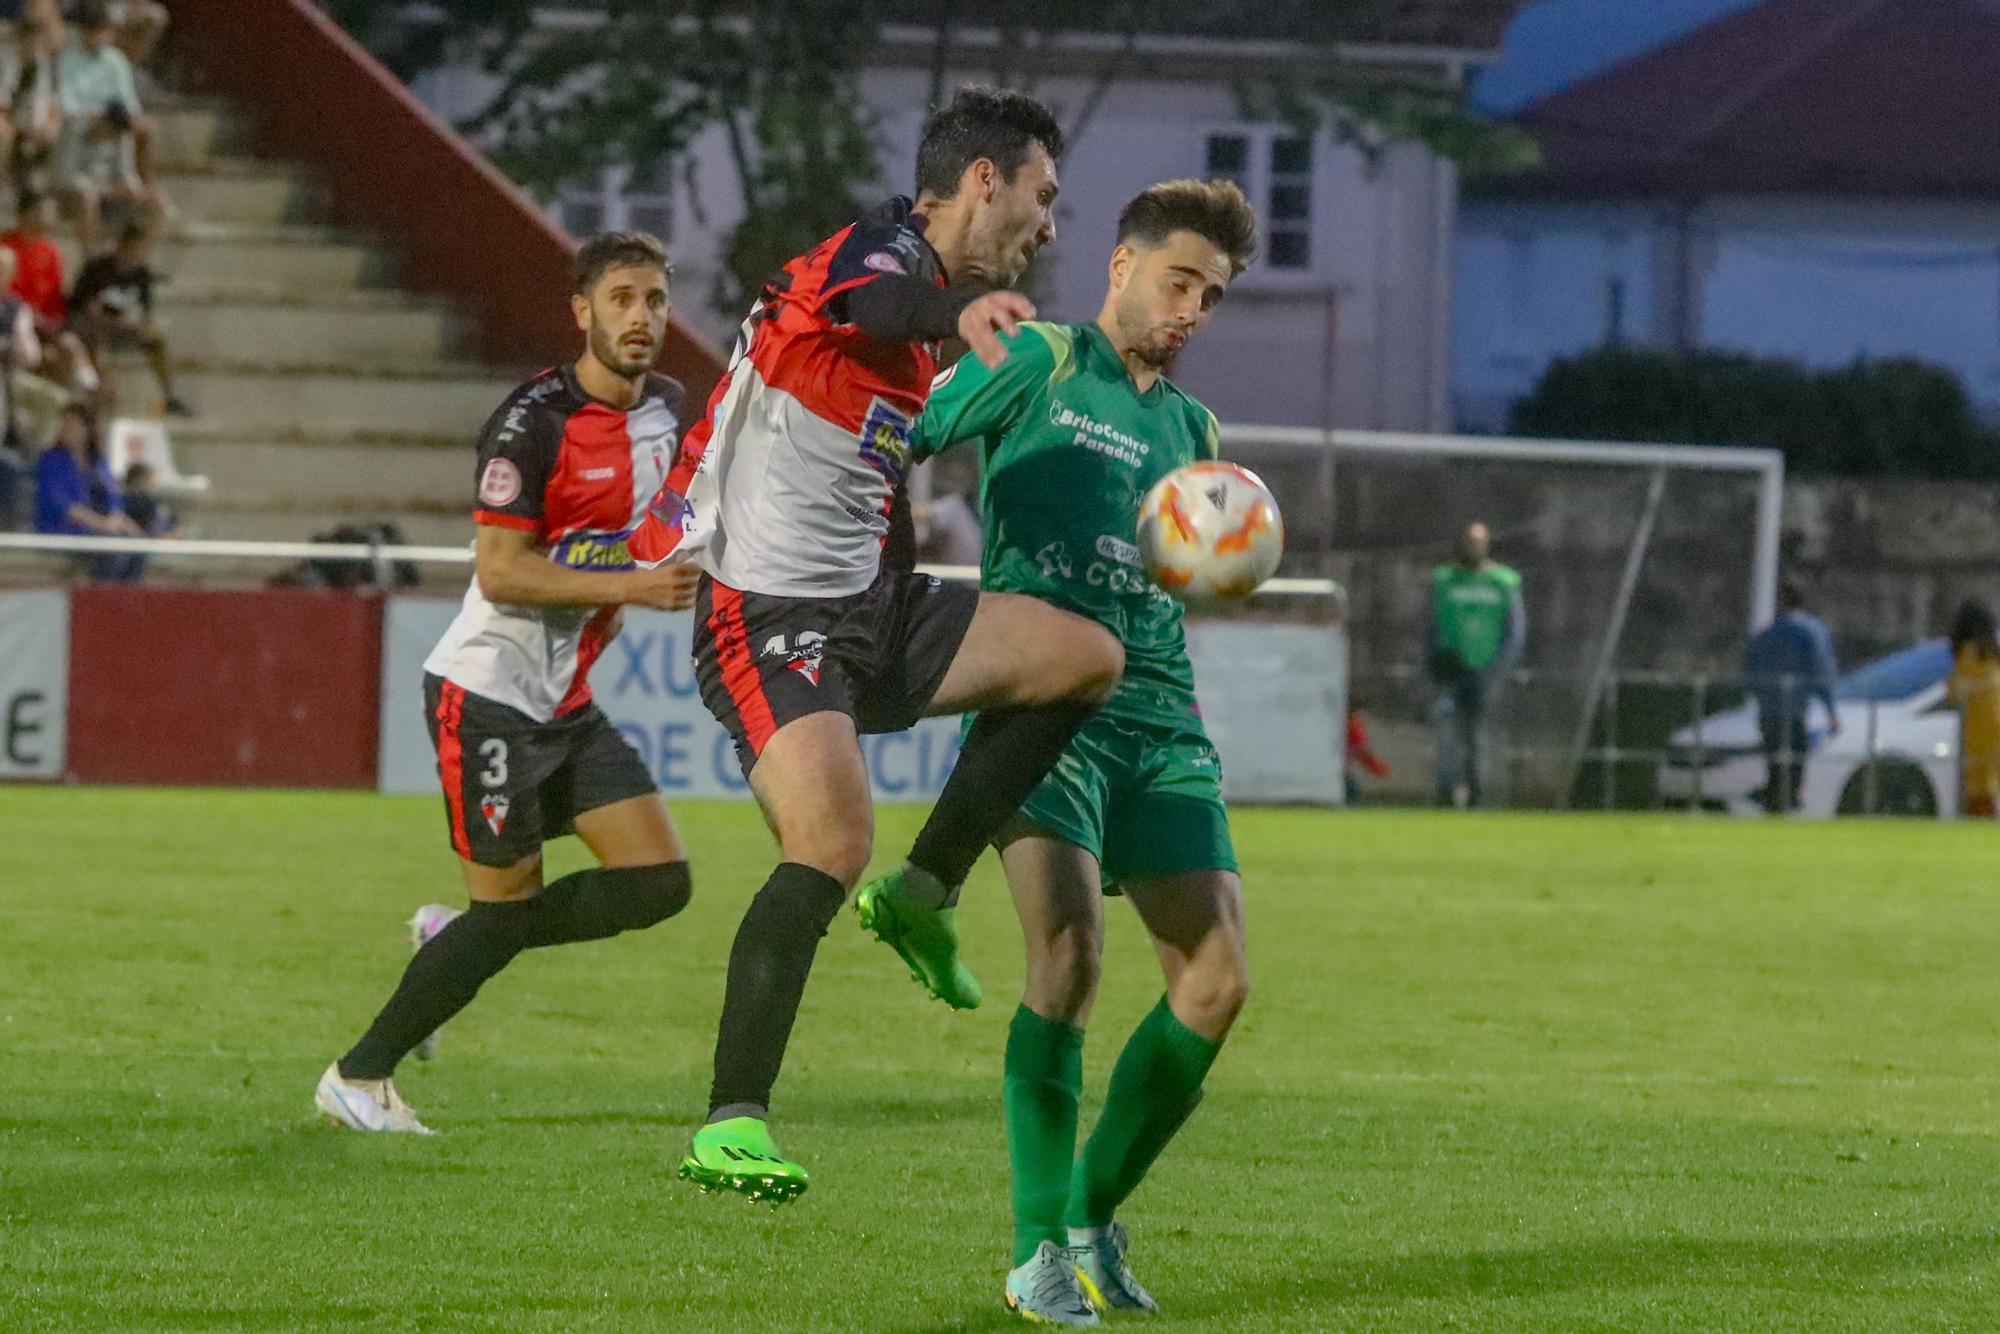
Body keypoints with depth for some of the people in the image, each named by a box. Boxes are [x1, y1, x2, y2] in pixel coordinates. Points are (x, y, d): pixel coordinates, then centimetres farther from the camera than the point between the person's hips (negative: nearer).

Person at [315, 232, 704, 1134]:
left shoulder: (666, 410, 7)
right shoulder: (534, 422, -18)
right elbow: (499, 570, -22)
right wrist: (628, 587, -26)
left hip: (569, 703, 8)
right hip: (488, 694, -8)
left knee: (659, 882, -2)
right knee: (509, 906, -6)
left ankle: (454, 940, 15)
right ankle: (357, 1078, 8)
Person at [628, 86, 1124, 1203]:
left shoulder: (934, 290, 16)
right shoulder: (884, 249, -14)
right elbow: (863, 301, -42)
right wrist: (965, 306, -62)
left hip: (869, 607, 9)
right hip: (765, 610, -9)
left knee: (1088, 656, 1)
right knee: (837, 840, -25)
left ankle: (928, 890, 6)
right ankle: (733, 1128, -22)